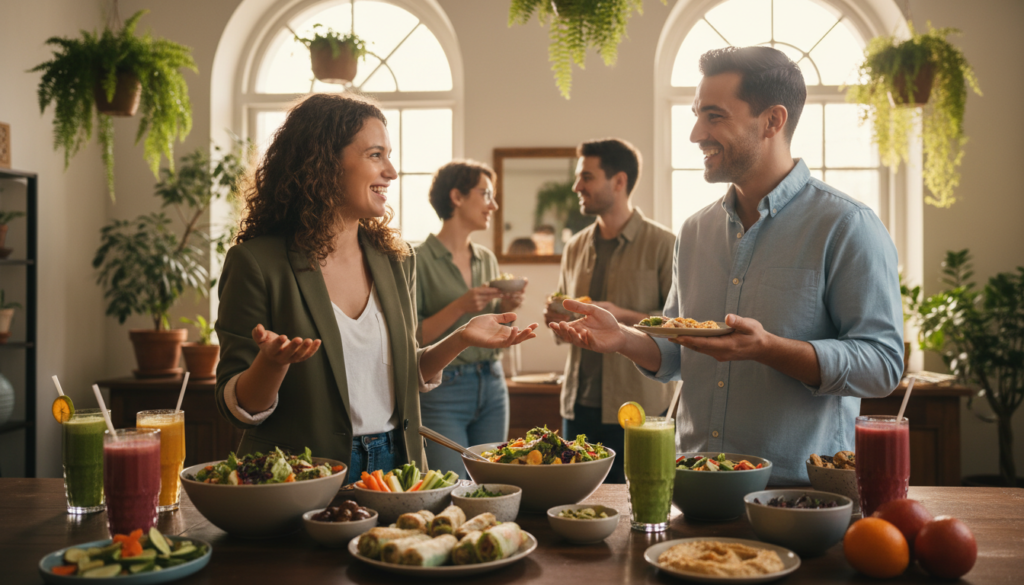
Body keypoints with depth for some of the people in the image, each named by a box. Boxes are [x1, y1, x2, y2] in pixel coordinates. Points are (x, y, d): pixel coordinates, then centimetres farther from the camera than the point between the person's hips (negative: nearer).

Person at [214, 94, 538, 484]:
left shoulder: (396, 260, 7)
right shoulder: (257, 263, -8)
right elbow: (238, 408, -6)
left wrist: (460, 339, 3)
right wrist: (272, 363, -25)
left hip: (393, 465, 4)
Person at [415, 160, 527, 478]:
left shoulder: (487, 259, 11)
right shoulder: (419, 259, -8)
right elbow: (413, 338, -11)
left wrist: (505, 308, -2)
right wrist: (460, 307, -19)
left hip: (492, 386, 6)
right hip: (443, 389, -6)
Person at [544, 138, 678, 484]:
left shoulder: (662, 244, -4)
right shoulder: (575, 248, 13)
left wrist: (622, 316, -19)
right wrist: (557, 320, 1)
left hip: (638, 407, -5)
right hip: (578, 404, 5)